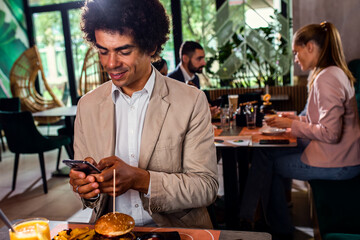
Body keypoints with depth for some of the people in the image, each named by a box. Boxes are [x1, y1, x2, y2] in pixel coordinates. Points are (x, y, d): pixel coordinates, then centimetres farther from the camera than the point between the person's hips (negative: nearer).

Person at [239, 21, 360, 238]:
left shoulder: (327, 79, -22)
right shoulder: (336, 73, 12)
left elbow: (330, 133, -26)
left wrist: (292, 125, -14)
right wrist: (298, 119, 9)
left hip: (335, 163, -10)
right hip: (339, 154, 10)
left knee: (270, 163, 8)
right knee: (263, 152, 9)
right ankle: (249, 215, 17)